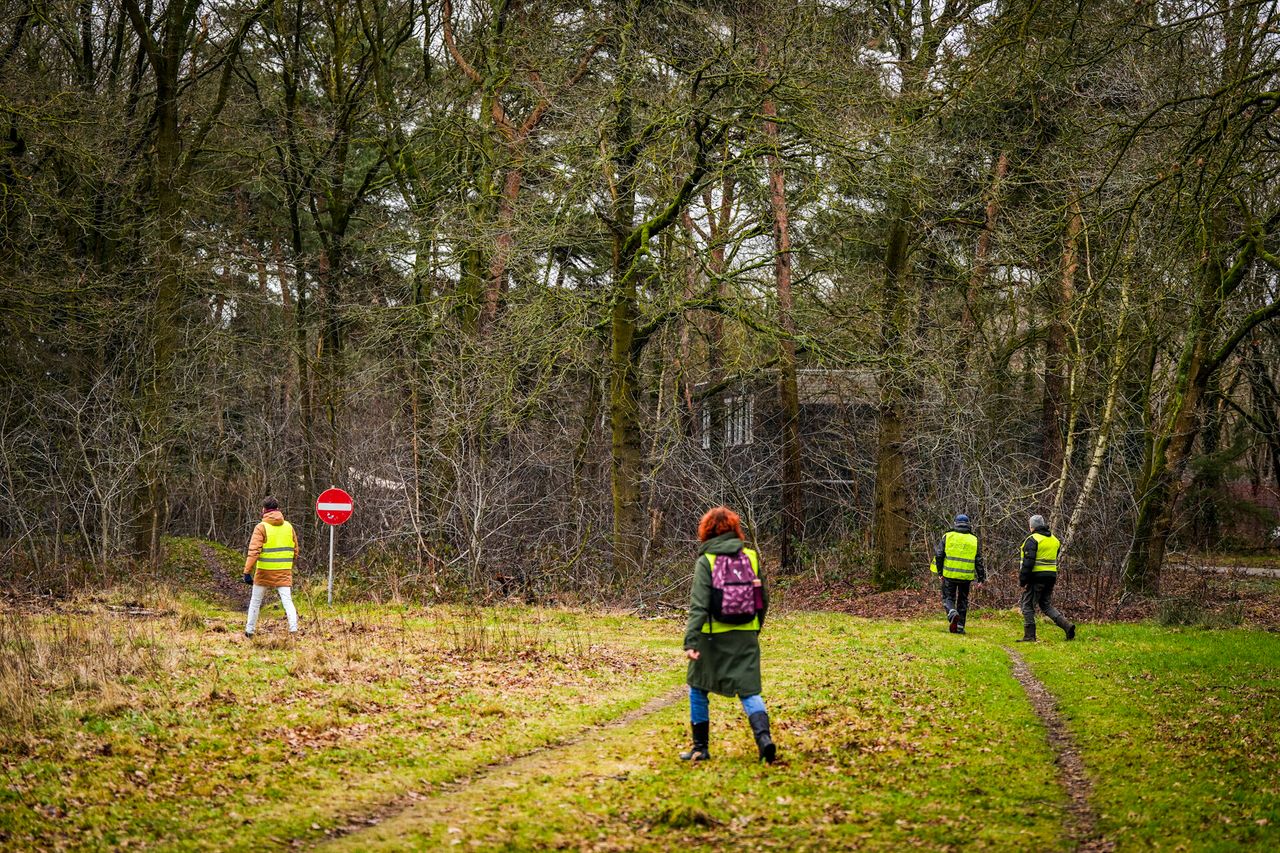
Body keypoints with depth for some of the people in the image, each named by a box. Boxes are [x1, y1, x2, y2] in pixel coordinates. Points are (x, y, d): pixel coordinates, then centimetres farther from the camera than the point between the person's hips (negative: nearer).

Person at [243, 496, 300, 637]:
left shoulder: (261, 527, -8)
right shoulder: (288, 526, 6)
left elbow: (253, 551, -15)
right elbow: (295, 551, 12)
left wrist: (247, 572, -15)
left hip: (264, 573, -2)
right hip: (284, 572, 2)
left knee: (255, 601, 14)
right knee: (287, 601, -3)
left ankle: (249, 631, 21)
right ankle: (293, 629, -19)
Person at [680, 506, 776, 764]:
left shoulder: (706, 562, -8)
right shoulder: (751, 557, 3)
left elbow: (699, 605, -15)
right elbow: (764, 599, 10)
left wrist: (690, 641, -18)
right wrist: (755, 629, 24)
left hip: (713, 636, -3)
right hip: (745, 636, 3)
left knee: (698, 689, 15)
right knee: (748, 691, 4)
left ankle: (700, 747, 19)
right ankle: (763, 736, -19)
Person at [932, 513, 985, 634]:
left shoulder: (947, 537, 0)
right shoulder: (974, 540, 5)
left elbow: (939, 555, 0)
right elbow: (978, 561, 6)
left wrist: (939, 571, 11)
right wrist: (981, 577, 14)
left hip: (949, 574, -2)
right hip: (966, 577, 2)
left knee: (948, 598, 8)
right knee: (963, 601, 13)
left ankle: (952, 613, -22)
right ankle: (960, 627, 12)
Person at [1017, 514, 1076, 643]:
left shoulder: (1033, 540, -12)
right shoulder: (1054, 540, 14)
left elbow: (1028, 562, -16)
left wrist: (1022, 581, -14)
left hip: (1036, 577, -7)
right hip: (1051, 576, 7)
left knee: (1028, 606, 2)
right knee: (1046, 605, 17)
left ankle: (1029, 636, 0)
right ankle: (1066, 625, 0)